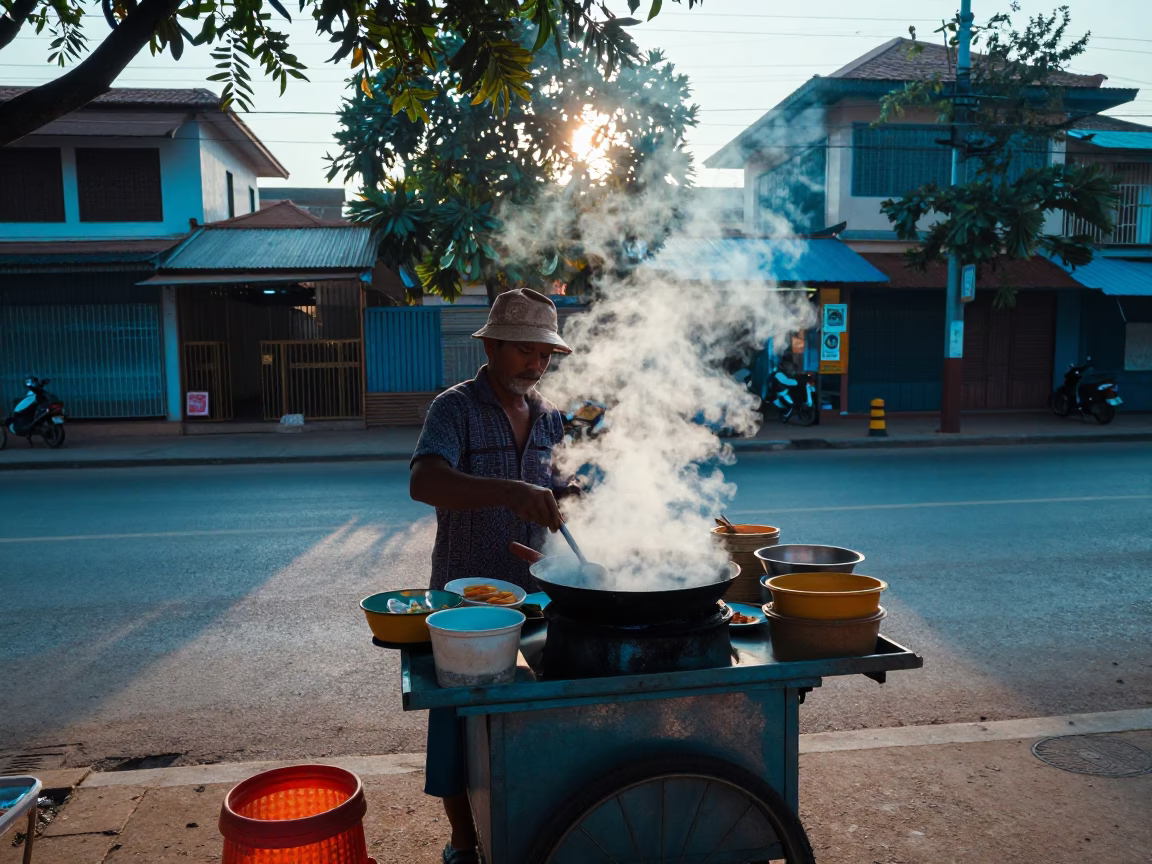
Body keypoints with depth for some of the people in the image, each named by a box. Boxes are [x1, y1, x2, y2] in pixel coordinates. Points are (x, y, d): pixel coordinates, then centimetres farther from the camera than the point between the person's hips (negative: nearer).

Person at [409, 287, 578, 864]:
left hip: (532, 596, 5)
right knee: (460, 725, 8)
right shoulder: (456, 407, -13)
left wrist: (577, 492, -5)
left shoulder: (550, 417, 7)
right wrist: (511, 492, -44)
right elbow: (425, 482, -31)